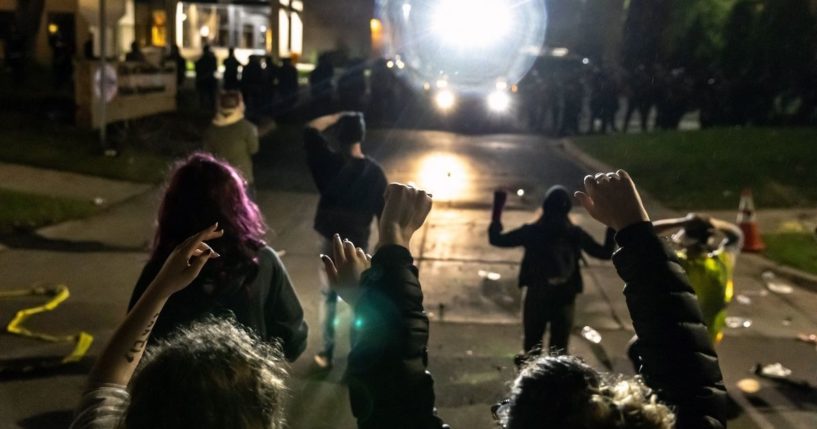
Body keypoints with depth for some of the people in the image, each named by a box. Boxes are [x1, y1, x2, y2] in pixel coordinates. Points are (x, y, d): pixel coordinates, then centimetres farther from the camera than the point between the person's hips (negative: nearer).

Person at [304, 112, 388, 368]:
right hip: (359, 244, 0)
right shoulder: (374, 171, -11)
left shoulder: (330, 163, -13)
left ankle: (327, 353, 23)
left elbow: (310, 130, -1)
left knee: (329, 298, 16)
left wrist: (338, 116, 0)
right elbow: (384, 211, -7)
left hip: (332, 243, 0)